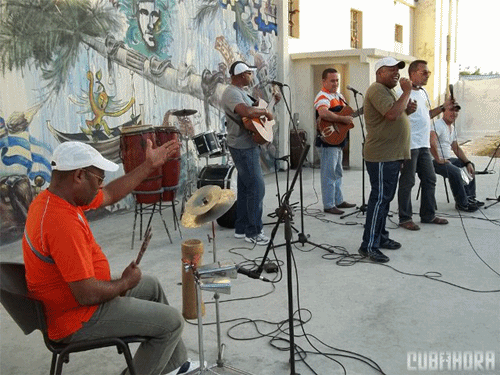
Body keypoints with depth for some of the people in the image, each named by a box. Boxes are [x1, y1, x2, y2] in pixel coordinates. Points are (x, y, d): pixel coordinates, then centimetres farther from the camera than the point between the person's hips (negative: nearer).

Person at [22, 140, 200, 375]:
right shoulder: (63, 223, -33)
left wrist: (150, 165, 13)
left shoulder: (51, 197, -1)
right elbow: (87, 295, -33)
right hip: (79, 321, -10)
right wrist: (126, 282, -14)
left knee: (151, 286, 24)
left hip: (69, 299, 10)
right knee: (172, 321, -4)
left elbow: (110, 195, 13)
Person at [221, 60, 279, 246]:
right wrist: (265, 112, -19)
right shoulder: (231, 93, -16)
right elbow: (246, 111, -34)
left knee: (245, 188, 14)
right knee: (256, 188, -9)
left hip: (249, 146, 11)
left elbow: (254, 107, 28)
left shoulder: (241, 92, 18)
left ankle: (241, 228, 23)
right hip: (243, 148, -11)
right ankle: (253, 232, -1)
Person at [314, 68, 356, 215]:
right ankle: (329, 206, 3)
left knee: (337, 173, 18)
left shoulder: (339, 95, 15)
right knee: (329, 175, -4)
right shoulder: (323, 97, -16)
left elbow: (345, 111, 29)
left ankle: (339, 201, 29)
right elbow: (323, 113, -36)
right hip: (327, 141, -10)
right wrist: (343, 119, -30)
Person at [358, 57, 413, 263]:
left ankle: (381, 237, 24)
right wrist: (406, 92, -17)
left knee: (385, 198, 15)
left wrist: (407, 109, 9)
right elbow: (391, 114, -27)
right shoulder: (377, 89, -13)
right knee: (380, 198, -10)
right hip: (382, 156, -11)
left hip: (392, 155, 11)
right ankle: (369, 246, -6)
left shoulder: (389, 90, 21)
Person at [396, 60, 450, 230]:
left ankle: (428, 215, 25)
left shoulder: (423, 92, 17)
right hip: (409, 145, -9)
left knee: (429, 179, 13)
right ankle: (405, 218, 9)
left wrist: (444, 107, 16)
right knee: (407, 182, -1)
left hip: (423, 145, 9)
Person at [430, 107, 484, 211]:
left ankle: (470, 198, 18)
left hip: (448, 159, 11)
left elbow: (456, 148, 21)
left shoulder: (452, 128, 17)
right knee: (455, 171, -33)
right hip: (436, 162, -11)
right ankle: (462, 203, -19)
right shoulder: (439, 125, -14)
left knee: (470, 165, 18)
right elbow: (432, 142, -32)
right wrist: (438, 159, -28)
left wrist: (468, 163, 11)